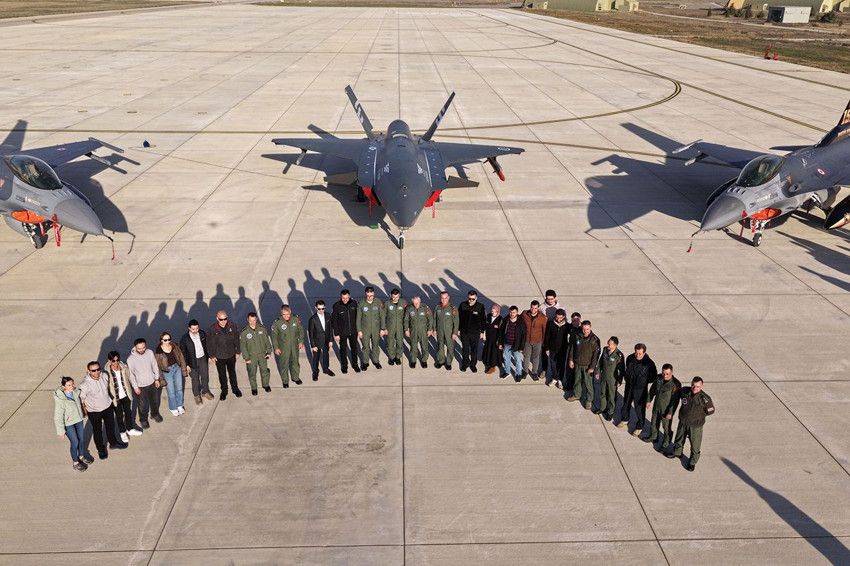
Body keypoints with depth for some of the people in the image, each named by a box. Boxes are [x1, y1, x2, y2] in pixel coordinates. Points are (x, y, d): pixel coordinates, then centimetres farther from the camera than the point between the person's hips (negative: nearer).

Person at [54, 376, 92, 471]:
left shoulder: (76, 392, -15)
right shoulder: (60, 399, -31)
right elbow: (58, 417, -21)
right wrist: (61, 431, -16)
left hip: (78, 419, 5)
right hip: (68, 423, -5)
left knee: (82, 439, 20)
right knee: (75, 442, 8)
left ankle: (81, 456, 48)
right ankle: (75, 462, 33)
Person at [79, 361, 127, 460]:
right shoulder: (85, 384, -31)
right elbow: (81, 398, -17)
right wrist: (85, 411, -7)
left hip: (108, 407, 4)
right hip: (94, 411, -4)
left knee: (110, 426, 25)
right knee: (97, 431, 17)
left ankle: (113, 443, 50)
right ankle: (101, 449, 41)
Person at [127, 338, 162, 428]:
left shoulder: (150, 353, -17)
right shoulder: (130, 359, -27)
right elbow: (131, 374, -15)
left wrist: (157, 379, 3)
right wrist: (135, 387, -10)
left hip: (152, 382, 3)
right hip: (141, 386, -3)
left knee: (155, 401, 24)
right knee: (143, 405, 15)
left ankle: (155, 414, 52)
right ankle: (143, 419, 43)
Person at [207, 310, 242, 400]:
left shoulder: (232, 326, -14)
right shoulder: (212, 329, -20)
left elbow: (236, 339, -2)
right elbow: (210, 343, -7)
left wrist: (237, 351, 3)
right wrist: (212, 355, -3)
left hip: (231, 355, 1)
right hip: (219, 357, -1)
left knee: (232, 373, 20)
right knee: (222, 375, 16)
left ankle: (235, 388, 40)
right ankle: (224, 391, 36)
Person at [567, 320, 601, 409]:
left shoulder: (595, 340, -19)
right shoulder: (577, 336, -8)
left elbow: (596, 354, -15)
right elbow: (572, 348, 5)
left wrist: (592, 367, -15)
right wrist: (570, 360, 4)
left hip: (587, 365, -4)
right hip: (577, 363, 4)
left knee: (588, 383, 6)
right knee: (577, 380, 21)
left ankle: (589, 400, 23)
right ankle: (576, 395, 42)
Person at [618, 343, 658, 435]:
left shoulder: (649, 363, -22)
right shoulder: (630, 358, -8)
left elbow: (654, 376, -8)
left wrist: (644, 381, -10)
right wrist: (626, 377, 5)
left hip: (640, 389, -5)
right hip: (629, 386, 5)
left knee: (640, 408, 5)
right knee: (626, 403, 22)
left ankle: (639, 427, 23)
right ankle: (624, 419, 46)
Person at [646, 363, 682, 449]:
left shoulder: (676, 384, -27)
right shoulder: (658, 378, -10)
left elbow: (675, 400, -22)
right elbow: (652, 389, 7)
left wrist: (670, 412, -20)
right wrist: (649, 400, 11)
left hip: (666, 410, -5)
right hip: (656, 406, 6)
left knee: (666, 427, 12)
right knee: (654, 422, 24)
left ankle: (666, 443, 34)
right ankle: (653, 437, 48)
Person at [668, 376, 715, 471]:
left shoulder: (705, 398, -27)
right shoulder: (685, 391, -16)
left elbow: (711, 411, -9)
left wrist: (699, 415, -4)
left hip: (695, 425, -4)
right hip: (682, 422, 4)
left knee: (695, 445, 12)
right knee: (679, 439, 26)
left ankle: (693, 462, 35)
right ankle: (677, 452, 52)